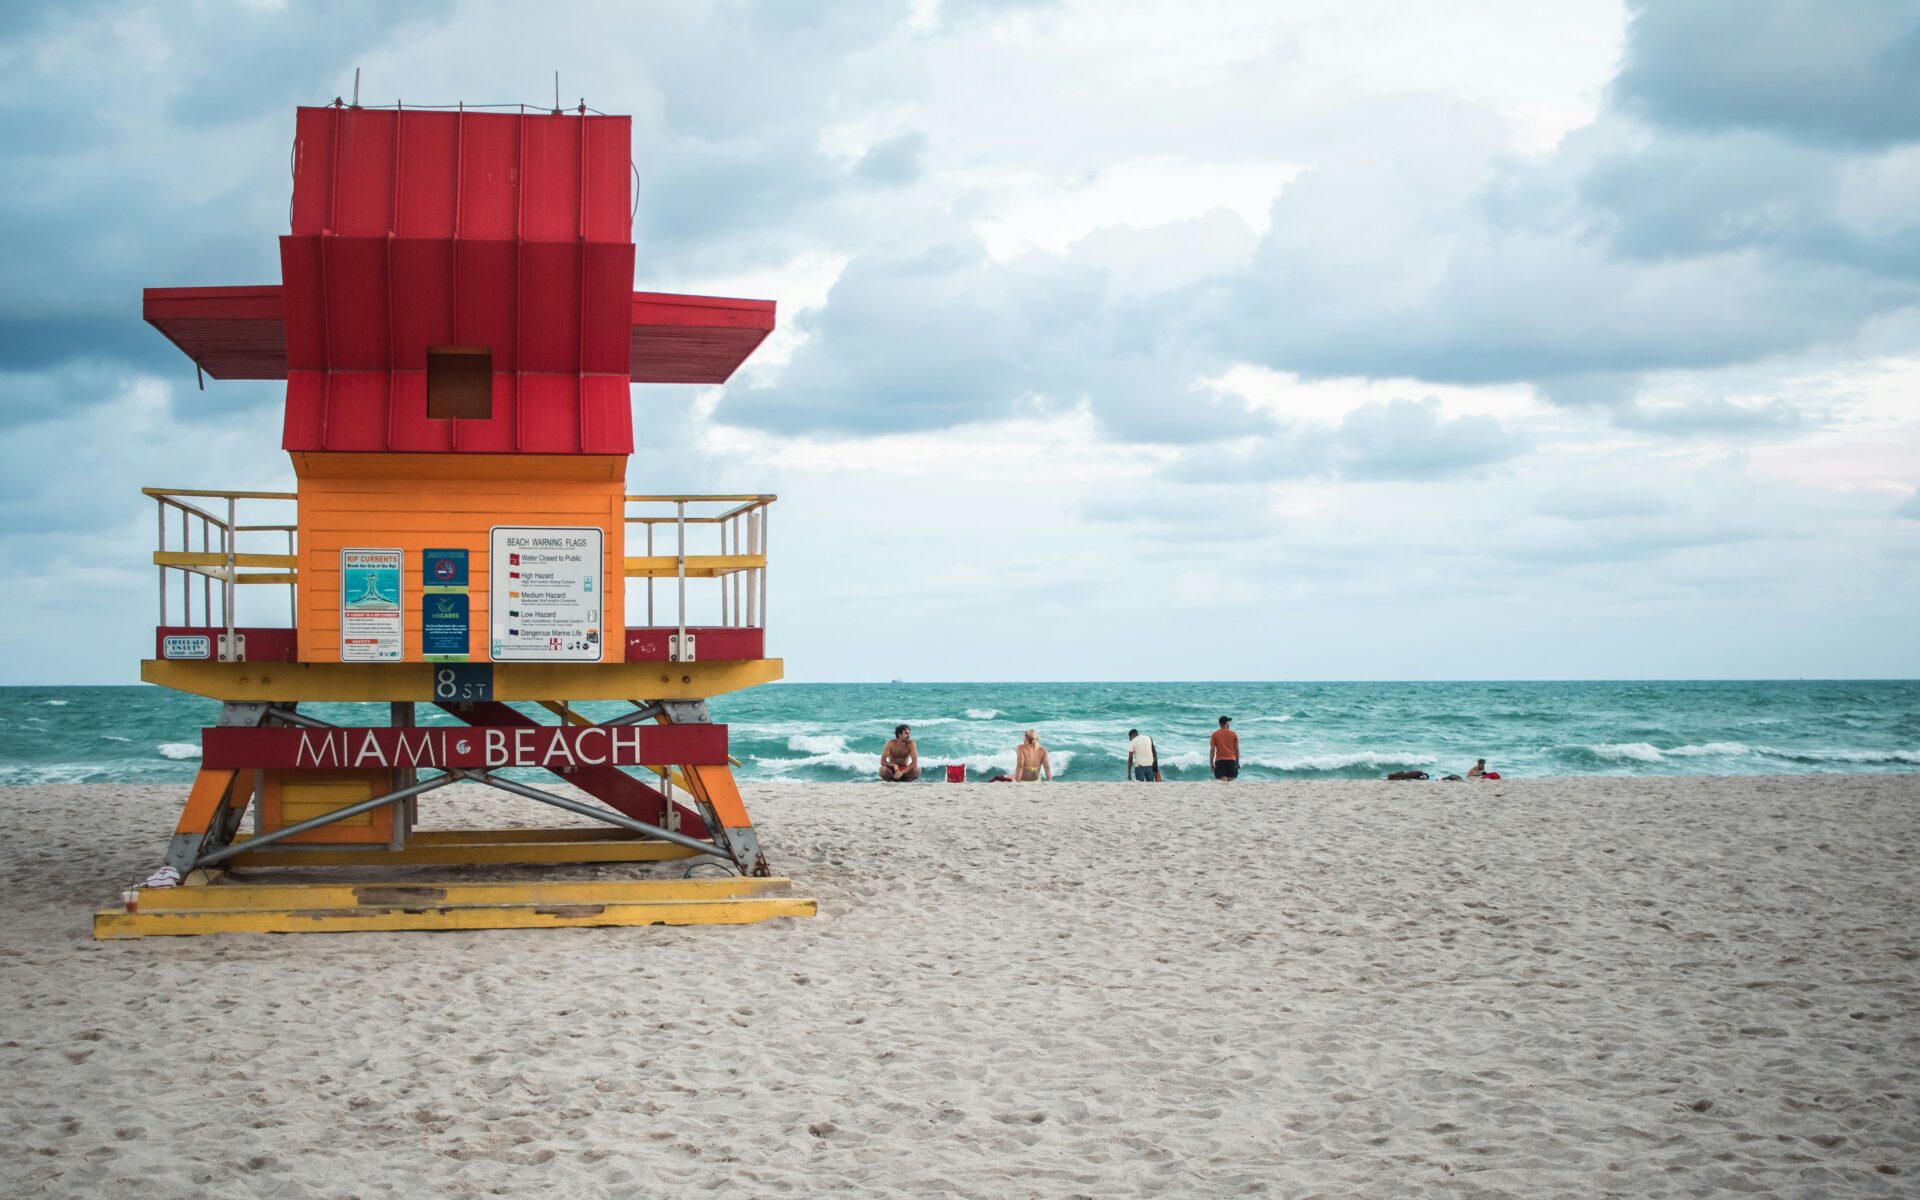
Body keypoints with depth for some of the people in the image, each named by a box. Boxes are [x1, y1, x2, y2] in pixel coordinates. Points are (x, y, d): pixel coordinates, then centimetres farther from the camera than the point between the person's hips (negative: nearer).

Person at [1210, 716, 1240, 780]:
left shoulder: (1215, 734, 0)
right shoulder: (1233, 734, 4)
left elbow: (1212, 750, -3)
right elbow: (1237, 749, 6)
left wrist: (1211, 763, 3)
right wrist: (1237, 762, 16)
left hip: (1220, 761, -2)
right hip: (1231, 760, 2)